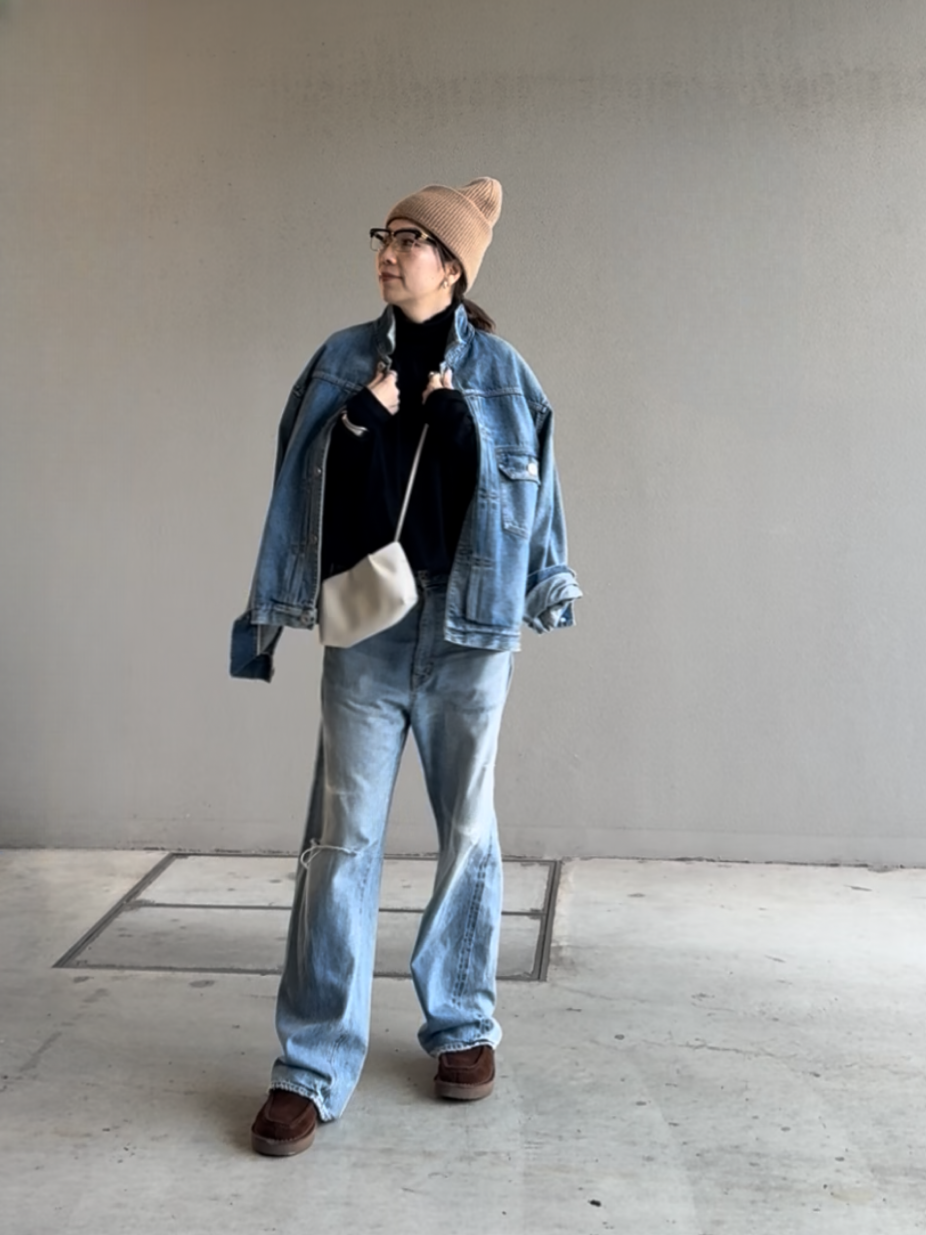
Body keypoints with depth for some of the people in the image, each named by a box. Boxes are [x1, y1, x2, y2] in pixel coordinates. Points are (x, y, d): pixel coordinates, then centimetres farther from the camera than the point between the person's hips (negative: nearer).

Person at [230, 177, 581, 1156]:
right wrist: (360, 420, -9)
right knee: (342, 837, -2)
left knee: (467, 830, 9)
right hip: (365, 622, 0)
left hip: (469, 628, 0)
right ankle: (313, 1066, 5)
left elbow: (529, 487, 5)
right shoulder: (340, 363, 7)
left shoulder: (499, 373, 4)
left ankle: (462, 1024, 26)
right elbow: (300, 487, 6)